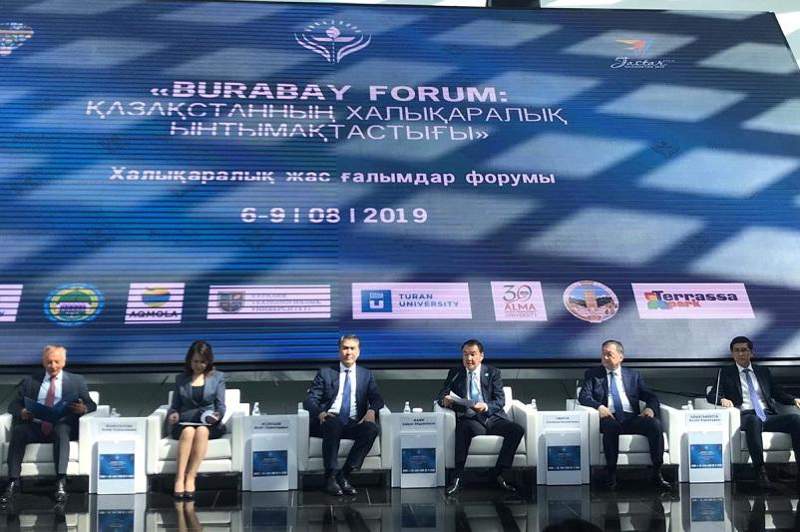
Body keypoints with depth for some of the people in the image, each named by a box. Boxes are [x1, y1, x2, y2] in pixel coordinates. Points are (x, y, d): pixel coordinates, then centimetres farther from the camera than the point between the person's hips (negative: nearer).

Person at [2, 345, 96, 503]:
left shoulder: (76, 381, 16)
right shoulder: (30, 381, 20)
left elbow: (91, 405, 10)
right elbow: (13, 405, 13)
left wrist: (83, 408, -15)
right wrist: (21, 412, -11)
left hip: (62, 426, -2)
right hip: (35, 427, 2)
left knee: (62, 430, -36)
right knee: (18, 430, -30)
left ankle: (61, 483, -44)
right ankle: (13, 481, -29)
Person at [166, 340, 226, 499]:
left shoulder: (218, 377, 14)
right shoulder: (180, 379, 17)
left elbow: (221, 406, 9)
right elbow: (175, 405, 17)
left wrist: (217, 415, -13)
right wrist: (173, 414, -5)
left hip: (209, 425, -1)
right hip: (185, 422, 1)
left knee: (202, 430, -38)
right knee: (188, 431, -37)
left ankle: (191, 478, -38)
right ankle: (180, 478, -41)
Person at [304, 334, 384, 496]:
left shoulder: (366, 375, 20)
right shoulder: (325, 373, 13)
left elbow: (377, 399, 11)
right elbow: (310, 399, 4)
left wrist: (372, 410, -14)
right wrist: (320, 413, -19)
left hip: (354, 424, 2)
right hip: (330, 421, -2)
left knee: (373, 428, -30)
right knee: (333, 423, -37)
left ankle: (344, 474, -22)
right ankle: (331, 477, -28)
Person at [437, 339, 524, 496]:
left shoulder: (493, 373, 11)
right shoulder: (455, 373, 13)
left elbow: (500, 401, 2)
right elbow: (441, 396, 7)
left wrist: (486, 406, -20)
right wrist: (445, 400, -19)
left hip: (492, 418, 2)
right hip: (469, 419, -2)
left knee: (518, 430, -24)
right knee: (464, 428, -37)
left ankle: (496, 474, -15)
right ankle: (457, 477, -33)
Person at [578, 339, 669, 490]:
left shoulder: (633, 376, 22)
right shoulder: (592, 374, 17)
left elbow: (650, 397, 14)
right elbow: (583, 396, 3)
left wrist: (650, 408, -10)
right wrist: (599, 406, -17)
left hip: (632, 418, 2)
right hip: (610, 417, -2)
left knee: (655, 424, -27)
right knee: (611, 426, -37)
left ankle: (657, 473, -21)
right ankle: (611, 473, -27)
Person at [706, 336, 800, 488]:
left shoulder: (763, 371, 25)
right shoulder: (726, 373, 15)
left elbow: (778, 393, 22)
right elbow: (711, 395, 6)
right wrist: (723, 399, -16)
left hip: (768, 416, 3)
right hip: (746, 417, -3)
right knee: (754, 421, -40)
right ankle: (760, 470, -41)